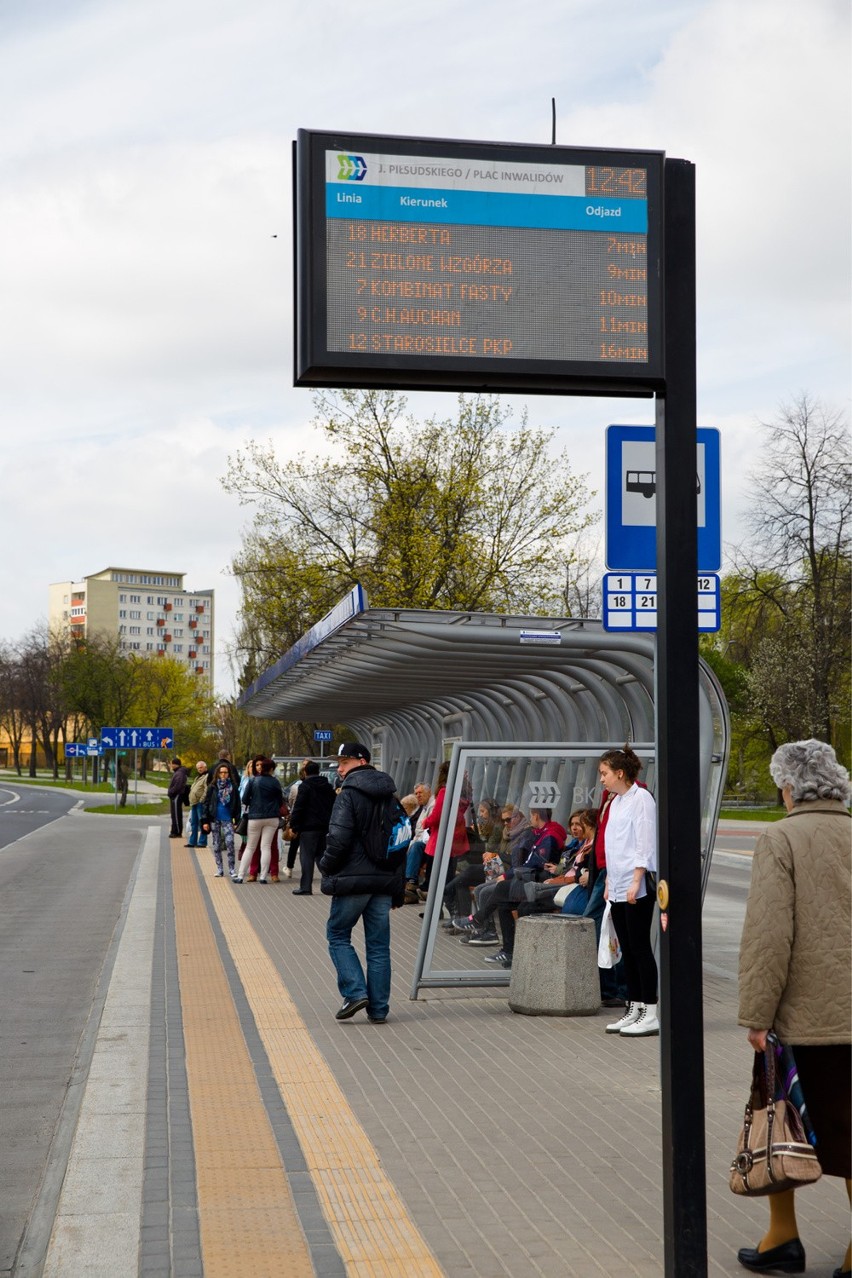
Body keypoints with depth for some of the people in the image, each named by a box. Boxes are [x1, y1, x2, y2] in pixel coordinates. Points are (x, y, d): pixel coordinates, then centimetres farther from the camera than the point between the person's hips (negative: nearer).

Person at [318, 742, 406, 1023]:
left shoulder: (349, 795, -10)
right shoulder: (389, 798, 13)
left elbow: (338, 839, -19)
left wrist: (326, 867, 0)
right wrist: (398, 889, 18)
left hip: (353, 879, -6)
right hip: (384, 881, 6)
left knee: (337, 935, 9)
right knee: (378, 944, 9)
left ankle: (355, 992, -6)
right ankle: (378, 1008, 10)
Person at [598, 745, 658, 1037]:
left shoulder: (641, 798, -9)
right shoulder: (616, 802, 18)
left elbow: (645, 843, -14)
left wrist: (637, 881, -19)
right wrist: (609, 883, 19)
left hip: (637, 885, -9)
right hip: (618, 887, 9)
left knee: (640, 948, -7)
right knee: (627, 950, 9)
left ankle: (650, 1013, -3)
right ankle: (633, 1009, 14)